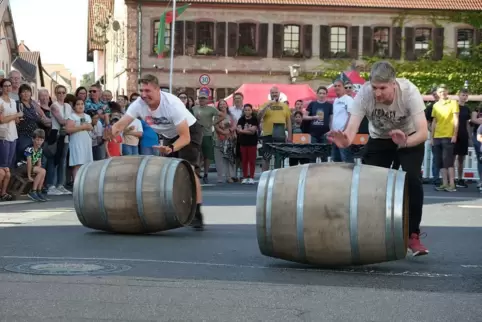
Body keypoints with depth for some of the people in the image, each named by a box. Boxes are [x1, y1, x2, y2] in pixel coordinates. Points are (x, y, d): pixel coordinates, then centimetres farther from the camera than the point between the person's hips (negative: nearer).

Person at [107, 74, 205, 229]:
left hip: (189, 131, -7)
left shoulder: (172, 104, -35)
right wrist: (111, 132, -55)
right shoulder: (138, 104, -20)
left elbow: (185, 137, -36)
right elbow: (120, 124, -31)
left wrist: (171, 149, -55)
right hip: (169, 136, 7)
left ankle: (197, 215, -19)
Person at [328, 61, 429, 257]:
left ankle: (413, 236, -8)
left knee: (412, 179, -22)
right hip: (379, 140, 2)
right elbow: (352, 128, -37)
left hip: (410, 138, -2)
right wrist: (345, 141, -60)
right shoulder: (364, 93, -30)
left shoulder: (409, 92, -34)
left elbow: (423, 132, -40)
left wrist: (404, 142, -61)